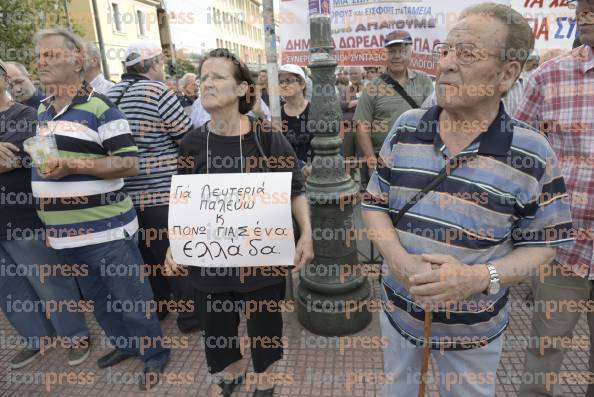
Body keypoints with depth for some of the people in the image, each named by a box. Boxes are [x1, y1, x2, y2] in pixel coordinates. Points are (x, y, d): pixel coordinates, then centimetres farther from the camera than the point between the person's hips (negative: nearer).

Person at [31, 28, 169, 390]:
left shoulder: (100, 108, -11)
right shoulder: (41, 109, 12)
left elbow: (130, 163, -16)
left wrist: (72, 165, -25)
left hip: (105, 231, -8)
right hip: (64, 234, 8)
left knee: (132, 298, 5)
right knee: (98, 299, 21)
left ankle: (155, 354, 25)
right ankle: (125, 344, 41)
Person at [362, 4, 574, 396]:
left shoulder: (533, 153, -14)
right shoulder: (406, 128, -8)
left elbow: (542, 243, -6)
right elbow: (375, 203, -3)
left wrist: (478, 277, -25)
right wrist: (401, 261, -21)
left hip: (474, 325, -1)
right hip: (399, 307, 2)